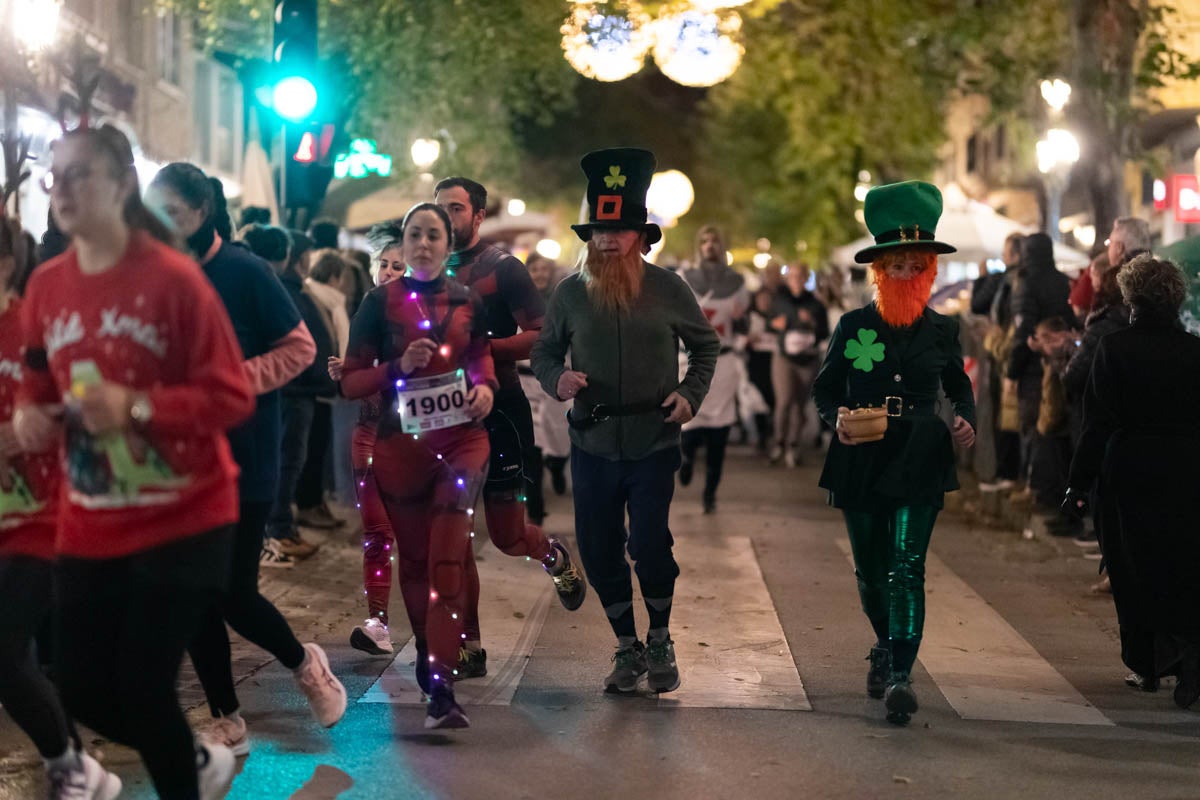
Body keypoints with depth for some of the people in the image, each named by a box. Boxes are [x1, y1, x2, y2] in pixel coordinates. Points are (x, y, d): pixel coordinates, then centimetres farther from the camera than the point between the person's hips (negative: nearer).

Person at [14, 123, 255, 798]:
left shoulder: (174, 277, -14)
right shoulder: (45, 287, 4)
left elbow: (232, 396, -14)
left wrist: (136, 407, -27)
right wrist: (30, 416, -6)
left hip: (183, 521, -5)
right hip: (90, 528, 6)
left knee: (144, 688, -5)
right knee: (84, 692, 8)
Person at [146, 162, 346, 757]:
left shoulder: (244, 271, -10)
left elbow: (299, 348, -7)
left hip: (241, 456, -4)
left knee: (232, 592, -5)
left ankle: (304, 663, 26)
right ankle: (227, 724, 20)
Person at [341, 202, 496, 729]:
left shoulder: (467, 302, 5)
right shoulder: (381, 303, -1)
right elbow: (350, 383, -2)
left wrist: (486, 384, 2)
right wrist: (398, 367, -18)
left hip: (461, 439, 0)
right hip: (401, 444, 0)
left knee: (448, 559, -13)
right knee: (414, 559, 12)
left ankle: (440, 687, -17)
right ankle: (428, 653, 34)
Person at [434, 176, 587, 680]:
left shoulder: (503, 269, -4)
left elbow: (540, 336, -12)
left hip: (499, 415, -5)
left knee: (507, 536, -1)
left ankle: (554, 556, 34)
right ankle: (469, 648, 10)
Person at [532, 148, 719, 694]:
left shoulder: (669, 290, -1)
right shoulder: (570, 293, 2)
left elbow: (706, 345, 12)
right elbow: (543, 352, 11)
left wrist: (691, 393, -4)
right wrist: (557, 379, -11)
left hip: (653, 446, -2)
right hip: (592, 447, 2)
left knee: (650, 546, -8)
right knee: (599, 551, 6)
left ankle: (660, 641, 19)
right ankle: (627, 649, 26)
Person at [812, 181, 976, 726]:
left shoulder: (942, 330, 4)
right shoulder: (853, 326, 3)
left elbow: (959, 388, 17)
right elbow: (825, 388, 9)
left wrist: (965, 422, -3)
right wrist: (836, 416, -12)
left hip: (920, 463, -2)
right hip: (861, 462, 2)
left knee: (906, 567, -14)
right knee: (871, 572, 13)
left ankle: (900, 675, -17)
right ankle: (887, 646, 40)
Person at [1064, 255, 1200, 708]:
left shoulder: (1113, 348, -7)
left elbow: (1098, 421, -9)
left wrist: (1080, 481, -4)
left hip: (1127, 473, -2)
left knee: (1134, 572, 9)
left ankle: (1146, 664, 12)